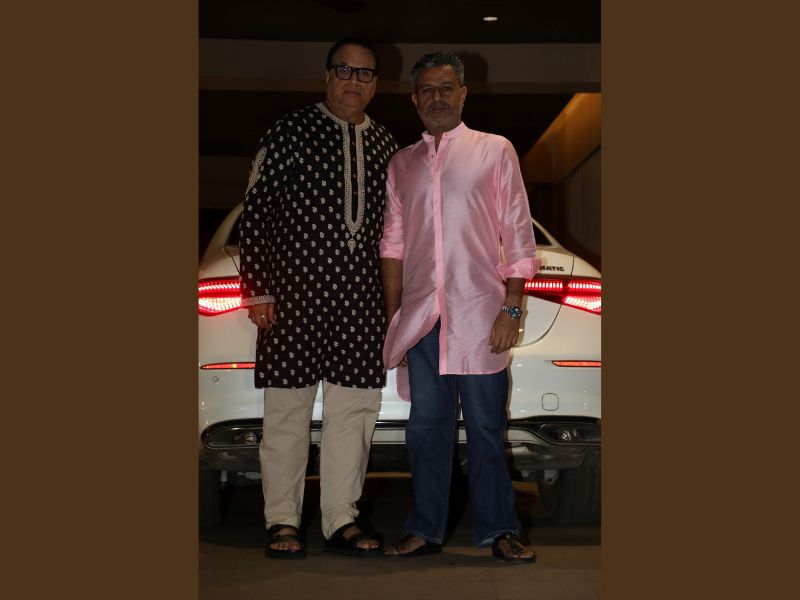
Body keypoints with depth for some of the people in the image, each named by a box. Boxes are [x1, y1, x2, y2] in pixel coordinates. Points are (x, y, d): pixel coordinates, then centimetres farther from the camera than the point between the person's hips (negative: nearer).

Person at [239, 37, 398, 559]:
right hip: (295, 294, -4)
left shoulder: (385, 146, 14)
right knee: (288, 408, 1)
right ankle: (283, 521, 13)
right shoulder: (290, 133, 2)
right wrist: (259, 290, -7)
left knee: (355, 408, 5)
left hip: (363, 301, 4)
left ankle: (341, 520, 16)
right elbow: (256, 214, -1)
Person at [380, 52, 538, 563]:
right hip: (421, 319, 3)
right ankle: (426, 530, 18)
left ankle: (499, 531, 15)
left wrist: (512, 309, -6)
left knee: (486, 430, 2)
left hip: (479, 317, -3)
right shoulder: (402, 164, 15)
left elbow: (519, 237, 2)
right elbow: (393, 246, 15)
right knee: (426, 428, 7)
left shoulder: (495, 152, 6)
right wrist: (392, 319, 10)